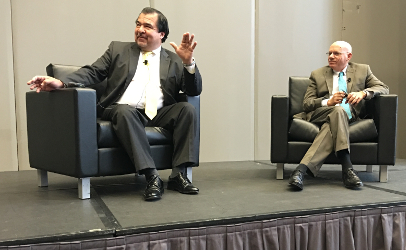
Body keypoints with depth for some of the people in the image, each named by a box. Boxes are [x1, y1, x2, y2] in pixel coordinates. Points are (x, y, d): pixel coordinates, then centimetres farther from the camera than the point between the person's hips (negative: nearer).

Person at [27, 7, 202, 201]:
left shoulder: (174, 60, 17)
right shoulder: (118, 49, 18)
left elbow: (194, 91, 8)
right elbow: (92, 72, 7)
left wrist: (188, 62, -10)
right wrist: (60, 82, -11)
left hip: (158, 114, 2)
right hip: (125, 111, -1)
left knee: (188, 109, -24)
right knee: (124, 110, -35)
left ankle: (179, 174, -23)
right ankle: (151, 177, -36)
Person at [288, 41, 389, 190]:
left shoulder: (362, 70, 21)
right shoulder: (317, 74, 19)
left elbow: (383, 88, 11)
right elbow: (306, 104, 9)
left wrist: (363, 93, -10)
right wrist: (328, 102, -11)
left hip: (348, 118, 1)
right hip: (319, 114, -1)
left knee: (330, 128, -35)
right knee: (338, 110, -35)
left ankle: (301, 170, -48)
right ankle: (347, 168, -43)